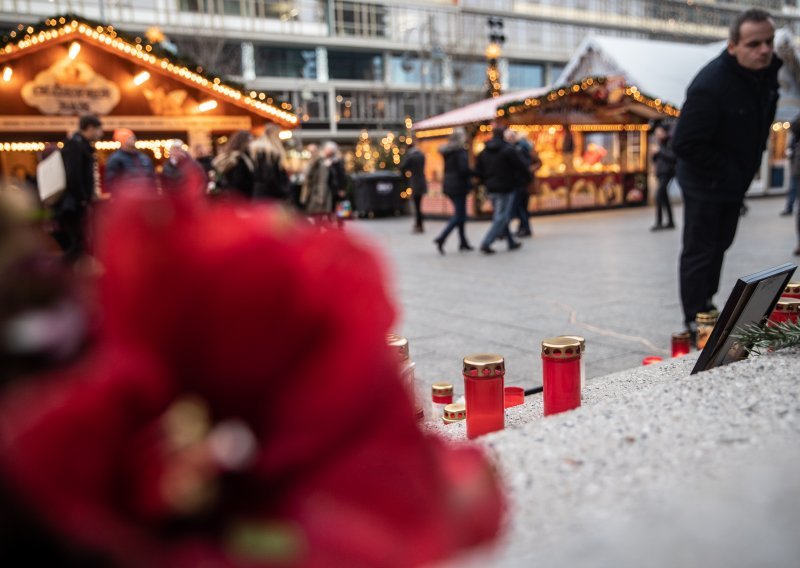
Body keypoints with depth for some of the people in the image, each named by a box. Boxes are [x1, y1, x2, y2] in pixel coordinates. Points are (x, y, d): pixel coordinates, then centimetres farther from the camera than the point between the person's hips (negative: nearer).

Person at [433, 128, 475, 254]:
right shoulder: (461, 151, -13)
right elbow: (464, 170, -21)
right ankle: (441, 238, -16)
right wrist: (477, 173, -7)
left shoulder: (447, 152, 12)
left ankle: (463, 242, 18)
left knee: (460, 214, 15)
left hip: (448, 185, 8)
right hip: (459, 186, -8)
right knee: (459, 215, -5)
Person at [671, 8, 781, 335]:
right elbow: (684, 145, -30)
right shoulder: (711, 85, -29)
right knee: (700, 253, 1)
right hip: (706, 183, -8)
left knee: (719, 246, 20)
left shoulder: (768, 71, -5)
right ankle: (695, 322, 13)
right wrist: (726, 171, -21)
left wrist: (747, 168, 9)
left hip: (734, 180, 8)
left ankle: (706, 306, 37)